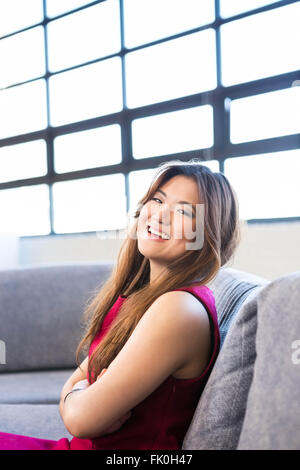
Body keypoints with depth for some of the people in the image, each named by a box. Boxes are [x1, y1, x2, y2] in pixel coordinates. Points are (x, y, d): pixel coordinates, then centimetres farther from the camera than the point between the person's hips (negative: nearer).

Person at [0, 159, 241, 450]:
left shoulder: (179, 309, -25)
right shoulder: (139, 294, 4)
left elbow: (81, 419, -24)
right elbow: (76, 379, 7)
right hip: (83, 444, 7)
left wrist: (75, 395, -3)